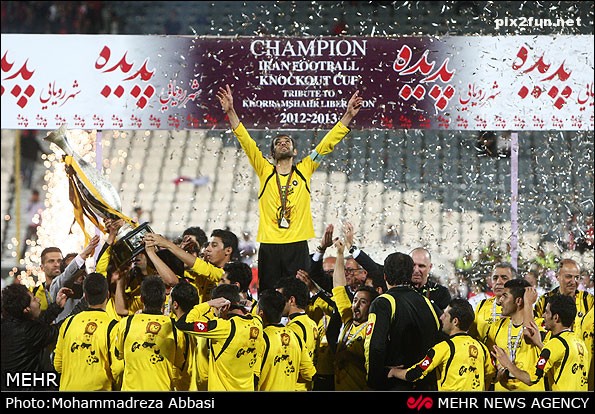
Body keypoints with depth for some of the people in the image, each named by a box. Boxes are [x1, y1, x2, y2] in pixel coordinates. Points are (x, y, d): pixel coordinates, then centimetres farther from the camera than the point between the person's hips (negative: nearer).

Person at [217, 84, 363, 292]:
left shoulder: (304, 170, 12)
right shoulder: (265, 171, 11)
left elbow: (327, 143, 11)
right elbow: (246, 141, 4)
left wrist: (348, 116, 6)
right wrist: (231, 112, -5)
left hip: (297, 245, 0)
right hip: (269, 244, 0)